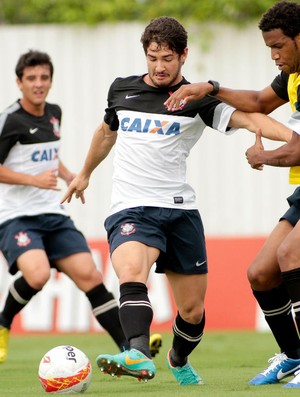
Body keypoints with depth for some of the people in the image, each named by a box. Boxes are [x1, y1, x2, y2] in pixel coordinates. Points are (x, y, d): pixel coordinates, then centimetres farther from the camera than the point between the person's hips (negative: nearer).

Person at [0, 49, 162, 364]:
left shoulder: (53, 114, 13)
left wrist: (69, 176, 13)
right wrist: (34, 180, -20)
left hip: (53, 215, 7)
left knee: (89, 276, -5)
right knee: (37, 274, -30)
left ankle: (130, 347, -6)